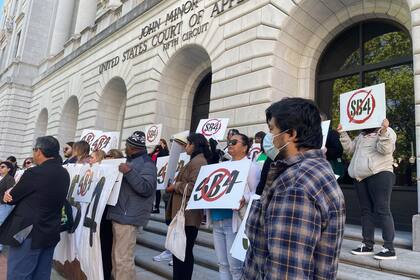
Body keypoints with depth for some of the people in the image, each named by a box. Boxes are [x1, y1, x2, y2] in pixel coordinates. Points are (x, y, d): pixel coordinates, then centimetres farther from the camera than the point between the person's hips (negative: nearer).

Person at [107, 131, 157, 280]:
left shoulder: (146, 164, -11)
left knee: (123, 258, -7)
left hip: (128, 216, -10)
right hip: (119, 213, 10)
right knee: (116, 255, 19)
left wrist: (129, 172, -28)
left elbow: (147, 188, -23)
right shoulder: (130, 161, 19)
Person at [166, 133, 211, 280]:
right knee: (183, 251, 17)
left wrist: (175, 185, -13)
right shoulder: (195, 160, 19)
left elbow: (194, 187, -24)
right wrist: (176, 184, 7)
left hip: (187, 214, -11)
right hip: (184, 213, 11)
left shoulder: (199, 161, -14)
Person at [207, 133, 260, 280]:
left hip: (233, 220, -7)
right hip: (217, 220, 7)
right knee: (222, 264, 15)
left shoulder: (251, 166, -4)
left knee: (235, 266, 1)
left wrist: (244, 199, -29)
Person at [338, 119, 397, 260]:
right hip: (361, 177, 7)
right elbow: (350, 148, 17)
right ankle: (367, 244, 17)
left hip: (380, 175, -7)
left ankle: (389, 248, -3)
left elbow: (385, 149, -16)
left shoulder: (387, 132, 1)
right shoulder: (361, 135, 22)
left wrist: (383, 131, -27)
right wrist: (342, 133, 11)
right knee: (366, 211, 10)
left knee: (382, 211, -8)